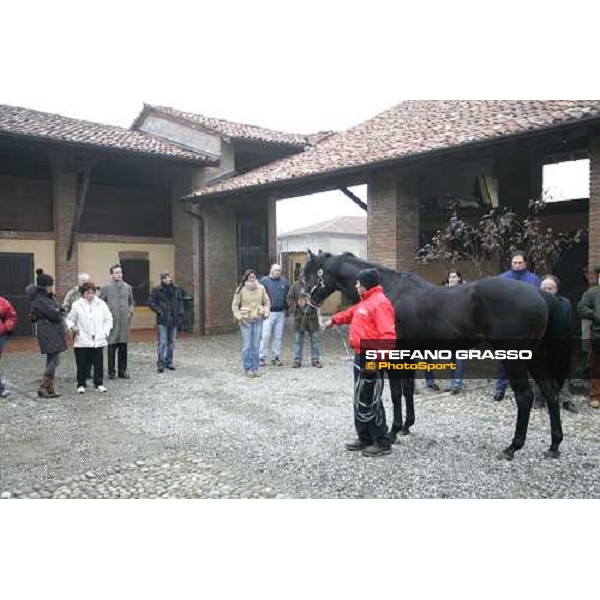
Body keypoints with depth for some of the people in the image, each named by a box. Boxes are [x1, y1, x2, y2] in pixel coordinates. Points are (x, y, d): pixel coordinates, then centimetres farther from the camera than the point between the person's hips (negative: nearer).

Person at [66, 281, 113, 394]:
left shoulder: (101, 304, 5)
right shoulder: (77, 305, 0)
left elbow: (108, 319, 11)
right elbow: (70, 319, 8)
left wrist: (105, 332, 2)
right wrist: (71, 327, -11)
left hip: (98, 341, 2)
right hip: (82, 341, -1)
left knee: (99, 363, 5)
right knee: (82, 364, 5)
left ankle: (99, 384, 15)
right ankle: (81, 384, 17)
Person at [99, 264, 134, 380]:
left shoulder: (128, 287, 11)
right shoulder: (106, 288, 0)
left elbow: (132, 302, 21)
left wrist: (131, 310, 5)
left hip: (125, 321, 3)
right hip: (112, 321, -3)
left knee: (123, 347, 7)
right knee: (112, 347, 1)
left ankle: (123, 371, 15)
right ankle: (111, 371, 10)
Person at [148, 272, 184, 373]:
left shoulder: (176, 289, 9)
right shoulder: (157, 290, -3)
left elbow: (180, 302, 15)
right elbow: (150, 302, -2)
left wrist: (180, 314, 7)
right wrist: (159, 310, -13)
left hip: (174, 320, 4)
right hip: (162, 320, -4)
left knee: (171, 342, 10)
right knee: (162, 342, -8)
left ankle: (169, 362, 20)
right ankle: (161, 363, -2)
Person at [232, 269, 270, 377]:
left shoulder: (261, 288, 4)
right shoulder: (241, 290, -3)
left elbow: (267, 302, 13)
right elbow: (234, 305, 1)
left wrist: (266, 313, -1)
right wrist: (239, 317, -8)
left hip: (258, 320, 2)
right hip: (245, 321, -2)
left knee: (256, 346, 5)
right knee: (247, 346, -3)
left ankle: (255, 368, 14)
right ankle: (248, 369, 6)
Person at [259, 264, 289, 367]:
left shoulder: (285, 282, 11)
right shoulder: (264, 281, 0)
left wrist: (286, 306, 5)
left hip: (281, 313, 4)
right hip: (268, 313, -4)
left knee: (279, 337, 7)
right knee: (265, 336, -7)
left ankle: (276, 358, 15)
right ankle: (261, 358, -1)